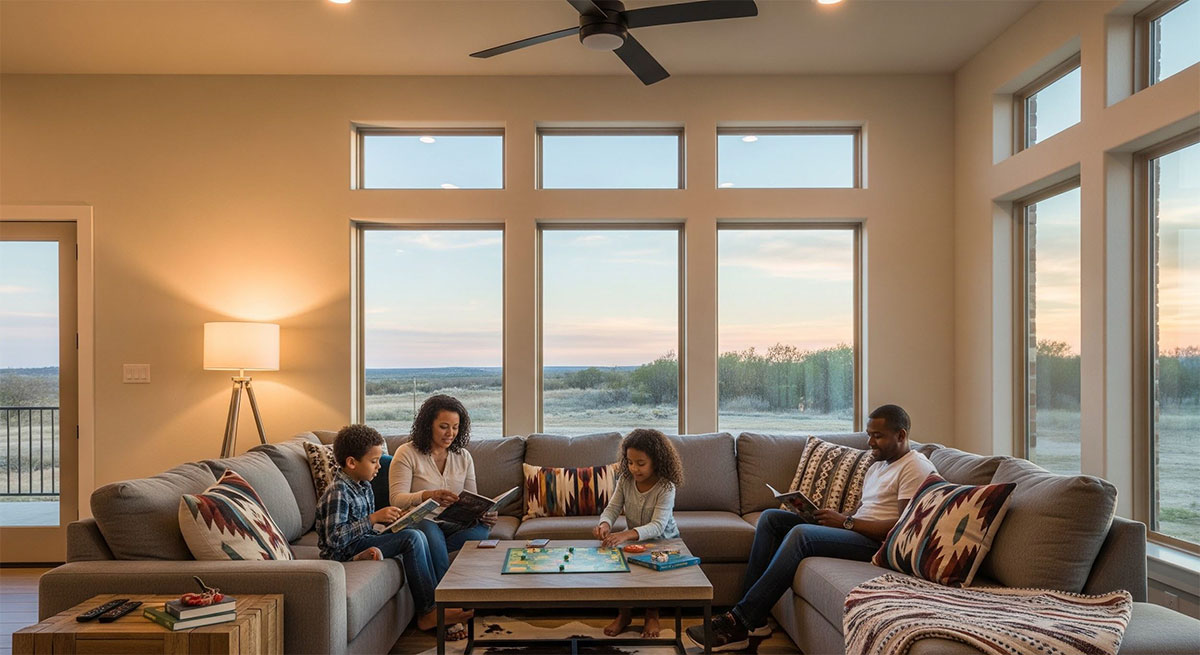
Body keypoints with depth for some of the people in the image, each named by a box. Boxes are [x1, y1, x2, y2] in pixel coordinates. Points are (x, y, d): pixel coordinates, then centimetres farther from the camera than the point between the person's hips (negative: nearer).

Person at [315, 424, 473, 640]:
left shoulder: (363, 486, 9)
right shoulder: (337, 493, -21)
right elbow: (335, 539, -29)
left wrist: (392, 517, 3)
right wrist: (373, 519, -28)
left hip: (364, 541, 10)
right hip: (344, 552, -10)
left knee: (417, 536, -3)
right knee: (411, 539, -20)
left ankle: (435, 603, -7)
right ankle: (427, 613, -14)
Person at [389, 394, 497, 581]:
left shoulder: (463, 457, 13)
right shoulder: (407, 453, -1)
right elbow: (396, 499, -12)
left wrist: (485, 513, -13)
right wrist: (428, 496, -33)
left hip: (454, 524, 4)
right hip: (419, 522, -3)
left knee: (482, 528, -29)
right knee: (429, 530, -39)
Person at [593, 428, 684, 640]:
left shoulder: (666, 487, -25)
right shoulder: (625, 480, -10)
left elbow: (657, 526, -35)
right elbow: (612, 508, -10)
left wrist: (626, 535, -51)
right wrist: (605, 524, -35)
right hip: (634, 539, 4)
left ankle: (652, 614, -2)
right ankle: (624, 613, 2)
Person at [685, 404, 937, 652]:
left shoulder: (916, 467, -7)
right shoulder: (877, 466, 23)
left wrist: (846, 522, -15)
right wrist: (836, 517, -1)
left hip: (877, 544, -10)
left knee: (801, 534, -31)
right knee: (771, 518, -3)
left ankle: (739, 623, -28)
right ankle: (754, 619, -12)